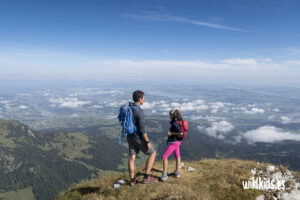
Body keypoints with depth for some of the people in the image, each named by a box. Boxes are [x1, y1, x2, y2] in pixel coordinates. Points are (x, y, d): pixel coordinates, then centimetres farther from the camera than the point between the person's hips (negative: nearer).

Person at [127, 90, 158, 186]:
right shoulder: (140, 112, -25)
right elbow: (142, 129, -26)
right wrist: (148, 142, -16)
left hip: (130, 137, 7)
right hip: (139, 138, -7)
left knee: (132, 158, 13)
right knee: (152, 153, 10)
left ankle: (132, 180, 20)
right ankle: (147, 177, 12)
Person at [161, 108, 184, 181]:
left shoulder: (175, 123, -23)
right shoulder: (178, 122, 5)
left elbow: (181, 133, -31)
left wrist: (172, 133, -23)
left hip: (174, 143, -10)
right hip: (176, 142, 10)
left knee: (164, 157, -8)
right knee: (177, 157, 17)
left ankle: (164, 174, -4)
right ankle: (177, 172, 27)